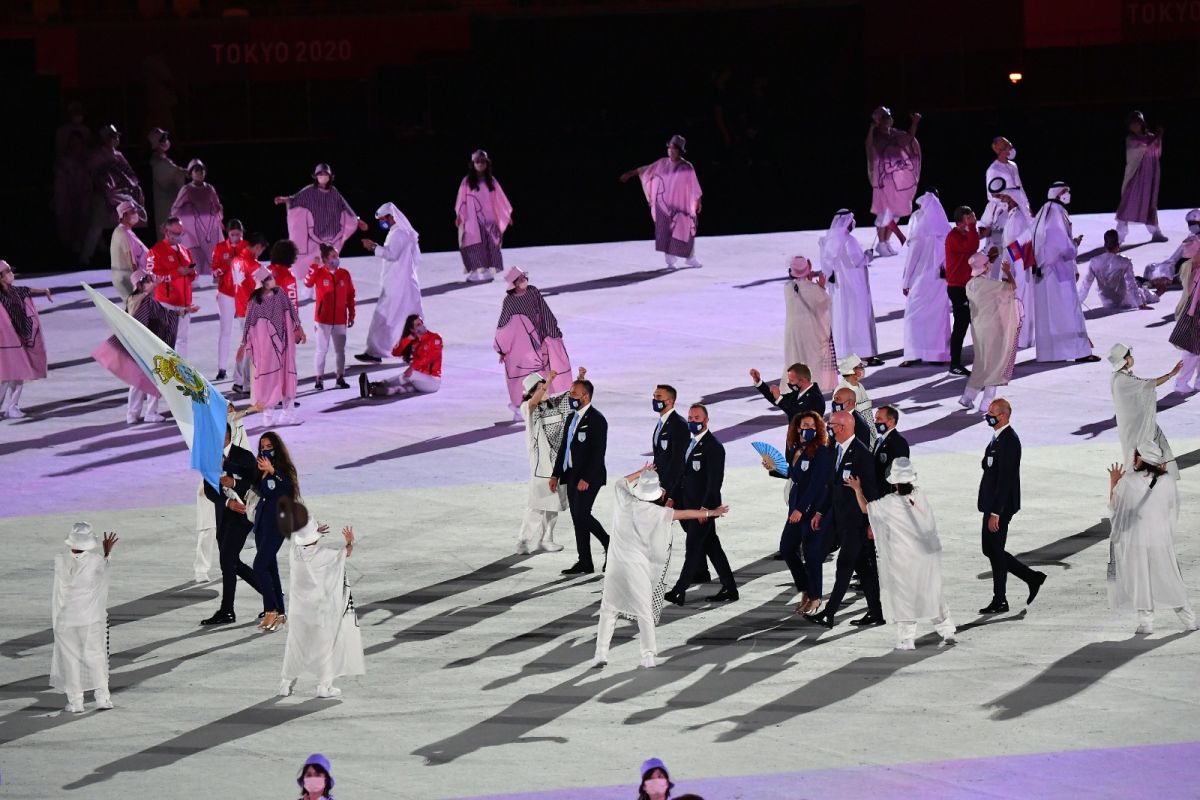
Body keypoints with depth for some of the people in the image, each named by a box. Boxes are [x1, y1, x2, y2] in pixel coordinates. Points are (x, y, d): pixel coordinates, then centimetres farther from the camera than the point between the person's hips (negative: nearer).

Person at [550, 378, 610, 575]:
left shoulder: (596, 419, -12)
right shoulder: (572, 418, 14)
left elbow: (598, 452, -18)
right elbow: (564, 447, 19)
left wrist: (586, 478, -22)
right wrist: (556, 474, 14)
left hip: (589, 478, -9)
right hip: (572, 476, 9)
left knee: (581, 514, -15)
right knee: (577, 518, 7)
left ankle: (609, 544, 6)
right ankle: (585, 563, 11)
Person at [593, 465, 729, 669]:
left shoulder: (625, 501, 1)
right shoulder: (655, 512, -5)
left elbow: (620, 483, 23)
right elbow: (684, 514, 0)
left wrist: (641, 472, 36)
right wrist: (710, 513, 9)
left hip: (615, 564, 2)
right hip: (638, 567, -2)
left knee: (608, 609, 10)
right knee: (644, 612, 4)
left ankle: (601, 652, 1)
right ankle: (648, 655, -2)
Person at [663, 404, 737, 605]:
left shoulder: (713, 446, -14)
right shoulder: (691, 443, 14)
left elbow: (715, 480, -19)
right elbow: (684, 475, 19)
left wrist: (705, 507, -24)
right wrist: (673, 498, 13)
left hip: (704, 506, -9)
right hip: (691, 505, 9)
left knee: (693, 549, -6)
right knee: (712, 547, 12)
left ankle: (679, 592, -4)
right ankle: (729, 588, 17)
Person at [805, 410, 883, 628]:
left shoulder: (861, 454, -16)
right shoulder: (836, 450, 10)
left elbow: (871, 490, -16)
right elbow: (831, 485, 19)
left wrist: (872, 523, -16)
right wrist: (820, 511, 17)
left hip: (857, 521, -9)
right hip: (841, 519, 9)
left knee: (845, 564, -8)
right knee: (863, 567, 12)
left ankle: (828, 614, -10)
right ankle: (876, 612, 18)